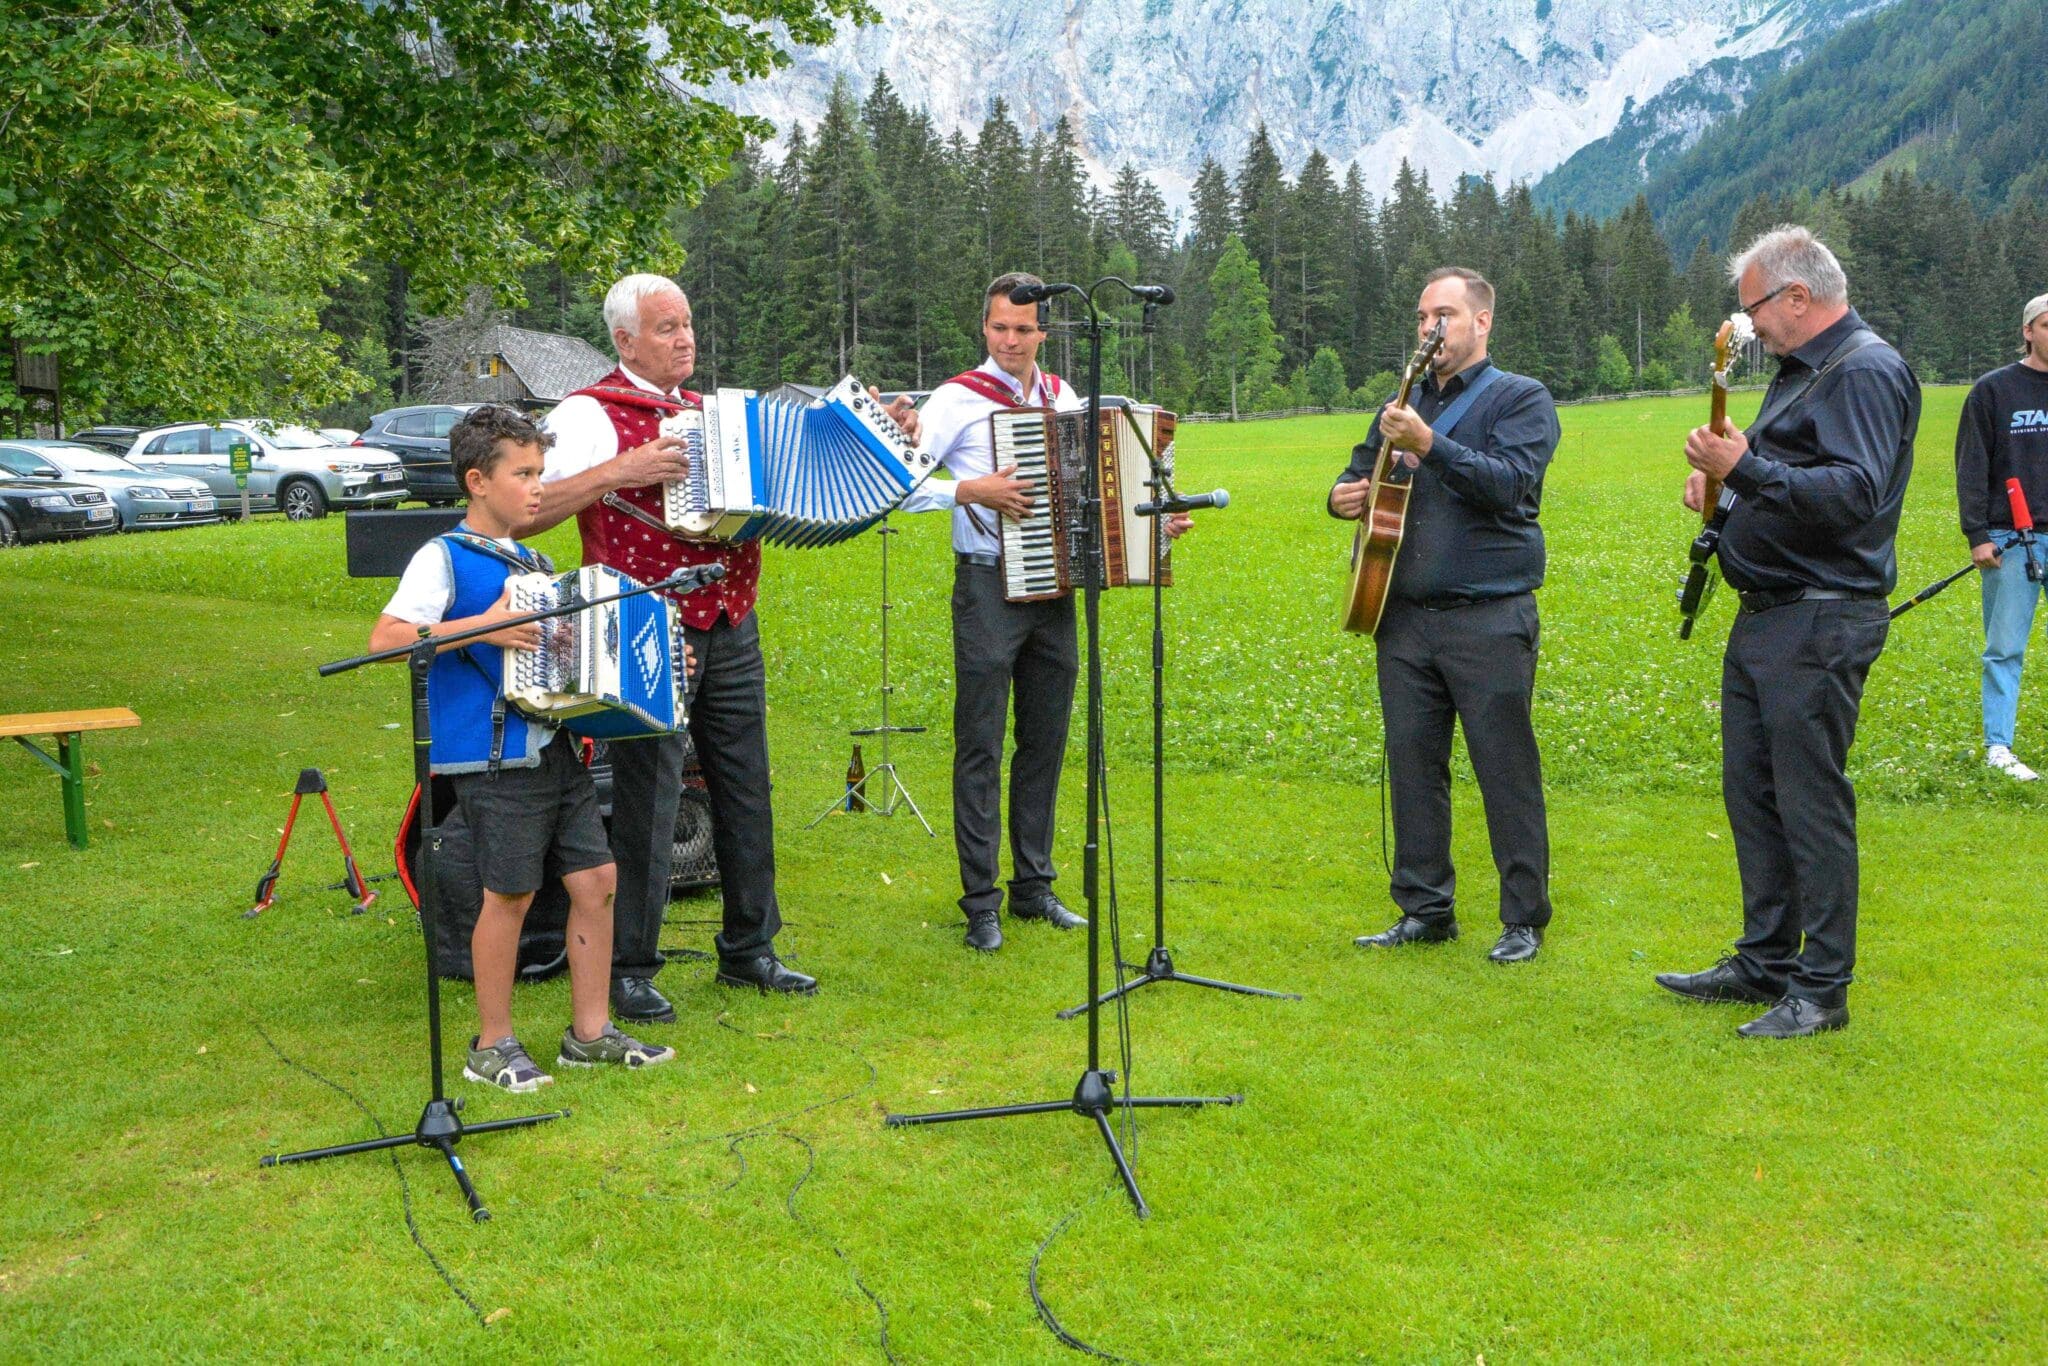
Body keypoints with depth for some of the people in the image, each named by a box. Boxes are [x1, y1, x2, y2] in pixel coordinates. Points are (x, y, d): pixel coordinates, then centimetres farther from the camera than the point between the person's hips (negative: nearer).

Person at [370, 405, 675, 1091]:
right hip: (494, 757, -7)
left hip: (556, 747, 8)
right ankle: (492, 1045, 14)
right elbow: (384, 639, -18)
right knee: (510, 893, -1)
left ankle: (590, 1032, 19)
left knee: (596, 880, 7)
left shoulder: (534, 564, 17)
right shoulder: (444, 558, -7)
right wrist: (482, 628, -25)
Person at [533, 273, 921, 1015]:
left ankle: (749, 950, 25)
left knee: (745, 792, 12)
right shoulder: (589, 415, -5)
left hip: (730, 629, 7)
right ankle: (628, 968, 10)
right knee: (648, 802, -3)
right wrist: (616, 473, -25)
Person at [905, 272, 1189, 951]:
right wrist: (969, 491, -21)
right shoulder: (959, 399, -5)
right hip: (988, 588, -5)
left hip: (1055, 588, 5)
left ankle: (1034, 886, 22)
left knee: (1045, 743, 11)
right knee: (980, 747, -2)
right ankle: (980, 902, 5)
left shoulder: (1066, 400, 11)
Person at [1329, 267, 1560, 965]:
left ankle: (1525, 919, 9)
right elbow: (1360, 471, 27)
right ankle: (1425, 911, 17)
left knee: (1507, 771, -1)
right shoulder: (1404, 405, 19)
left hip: (1489, 619, -6)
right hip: (1404, 616, 6)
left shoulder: (1520, 399, 1)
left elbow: (1509, 483, -15)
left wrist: (1430, 446, -26)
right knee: (1413, 765, 7)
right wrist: (1344, 495, 3)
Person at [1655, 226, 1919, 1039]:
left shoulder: (1866, 372, -13)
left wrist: (1747, 470, -29)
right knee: (1751, 791, 14)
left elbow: (1853, 494, -25)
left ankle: (1821, 989, 4)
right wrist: (1723, 478, 8)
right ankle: (1765, 963, 25)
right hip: (1766, 616, 10)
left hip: (1821, 624, -10)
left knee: (1811, 803, -5)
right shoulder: (1802, 370, 19)